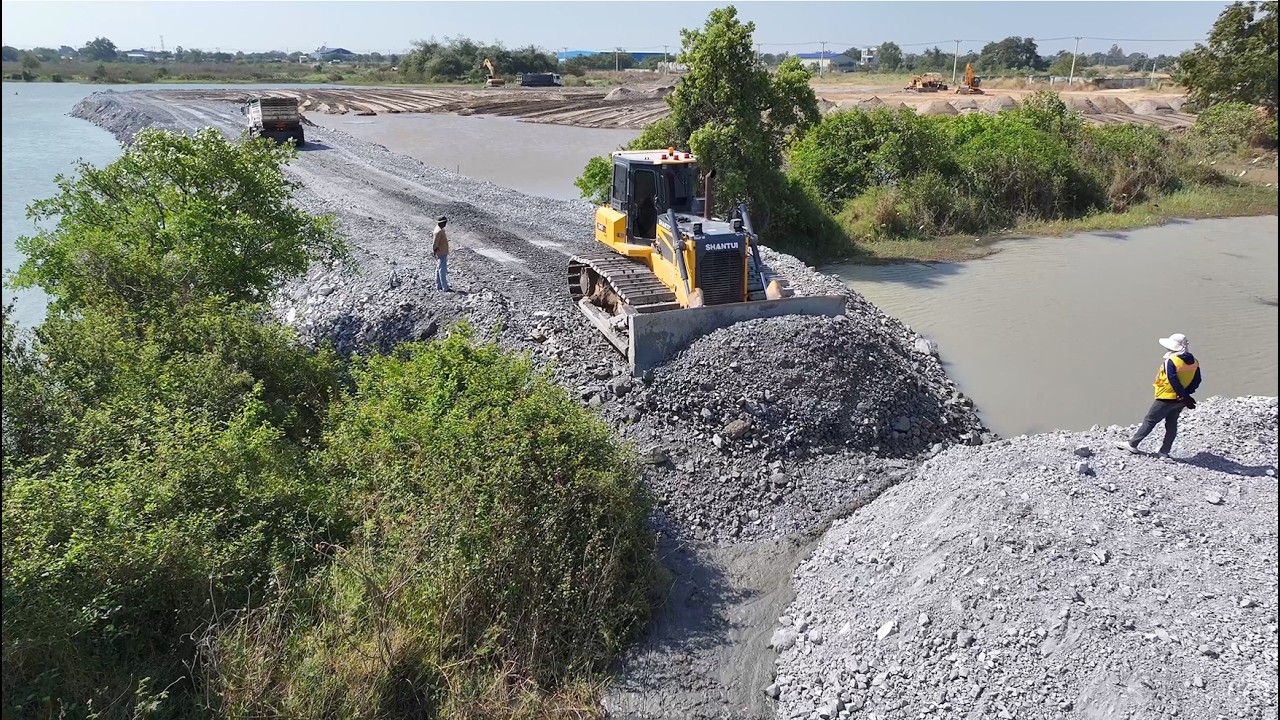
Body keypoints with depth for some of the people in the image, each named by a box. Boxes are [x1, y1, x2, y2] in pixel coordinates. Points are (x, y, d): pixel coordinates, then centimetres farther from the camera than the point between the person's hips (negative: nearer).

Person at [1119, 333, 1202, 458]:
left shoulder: (1171, 361, -19)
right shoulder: (1194, 362, 2)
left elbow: (1174, 381, -24)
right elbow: (1196, 381, 3)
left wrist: (1184, 396, -17)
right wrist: (1186, 395, -4)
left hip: (1166, 398, -6)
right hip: (1180, 401, 6)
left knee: (1149, 421, 5)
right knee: (1171, 424, 14)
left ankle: (1132, 444, 13)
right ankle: (1164, 452, 17)